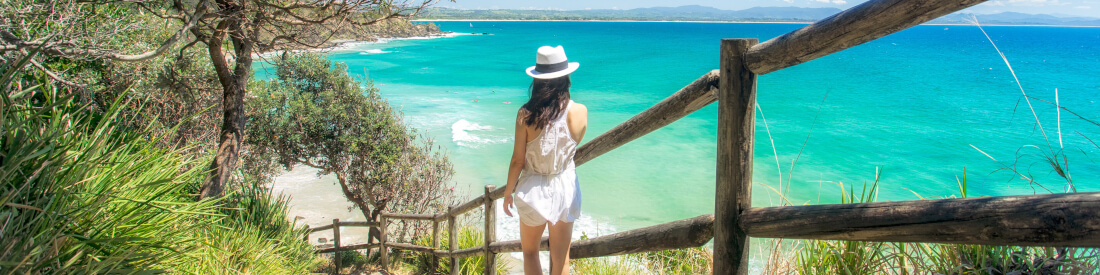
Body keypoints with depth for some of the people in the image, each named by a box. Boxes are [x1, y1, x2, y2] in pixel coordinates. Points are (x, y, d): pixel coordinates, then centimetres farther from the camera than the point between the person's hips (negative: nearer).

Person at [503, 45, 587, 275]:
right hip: (566, 187, 2)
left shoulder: (526, 114, -17)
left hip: (534, 189, -2)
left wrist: (508, 192, 4)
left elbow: (517, 160, -10)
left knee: (530, 251, 21)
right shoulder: (580, 111, -13)